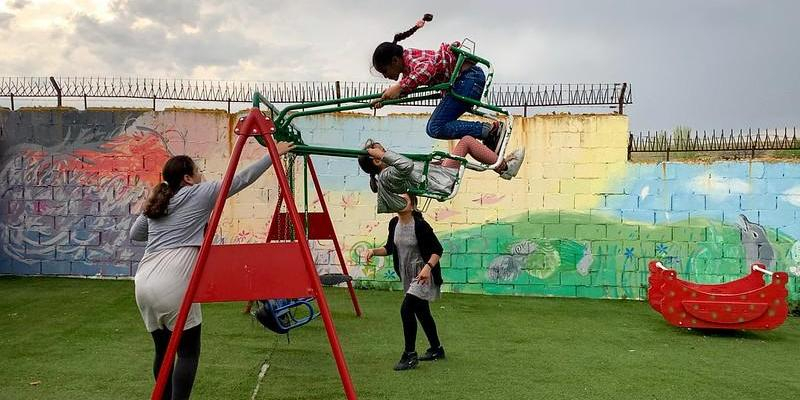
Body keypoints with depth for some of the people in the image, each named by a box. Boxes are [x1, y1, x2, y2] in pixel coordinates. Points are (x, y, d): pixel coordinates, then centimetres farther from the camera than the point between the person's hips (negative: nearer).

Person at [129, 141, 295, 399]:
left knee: (163, 349, 17)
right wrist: (273, 155, 14)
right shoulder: (200, 194, 4)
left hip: (144, 282, 7)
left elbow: (134, 235, 33)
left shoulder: (155, 203, 21)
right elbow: (242, 179, 7)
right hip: (172, 284, -7)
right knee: (188, 351, 3)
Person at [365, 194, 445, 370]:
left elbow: (437, 249, -17)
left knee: (406, 309, -19)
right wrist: (373, 251, -4)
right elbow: (390, 248, 14)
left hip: (424, 275, -8)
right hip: (407, 275, 8)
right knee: (421, 312, 18)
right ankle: (436, 349, 36)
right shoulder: (394, 223, 2)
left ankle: (410, 356, -7)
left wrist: (428, 267, -32)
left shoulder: (420, 225, -19)